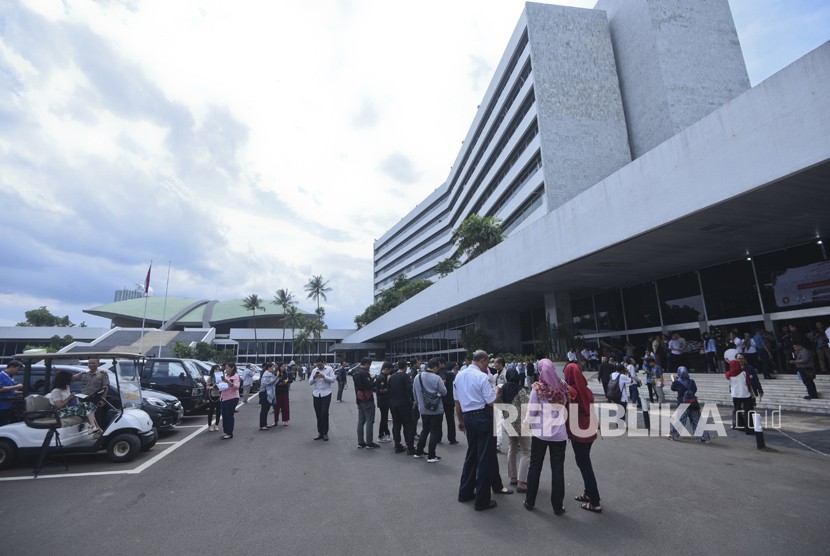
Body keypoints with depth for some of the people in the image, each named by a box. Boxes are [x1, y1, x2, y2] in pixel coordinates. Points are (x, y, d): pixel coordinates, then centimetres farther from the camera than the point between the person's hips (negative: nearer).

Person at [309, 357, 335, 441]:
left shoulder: (329, 369, 1)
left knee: (324, 413, -7)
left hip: (326, 394, -4)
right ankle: (320, 433, 17)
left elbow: (333, 379, -7)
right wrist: (314, 377, -12)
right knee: (318, 414, 7)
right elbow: (310, 382, 8)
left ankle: (325, 433, 5)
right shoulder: (314, 370, 11)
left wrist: (324, 376, -19)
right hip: (316, 394, 4)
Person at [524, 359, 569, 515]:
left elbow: (532, 412, -9)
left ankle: (529, 502, 24)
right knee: (558, 469, 12)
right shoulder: (563, 388, -3)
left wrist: (530, 423, 9)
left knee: (534, 467, 13)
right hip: (559, 433, 2)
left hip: (540, 432, -1)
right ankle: (557, 506, 19)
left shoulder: (537, 389, -11)